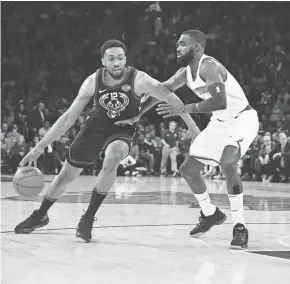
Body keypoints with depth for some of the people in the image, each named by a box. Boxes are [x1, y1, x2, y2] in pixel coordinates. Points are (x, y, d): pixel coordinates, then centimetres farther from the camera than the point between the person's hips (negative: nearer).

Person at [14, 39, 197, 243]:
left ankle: (89, 218, -19)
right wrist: (39, 147, -13)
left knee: (112, 159, -36)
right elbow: (69, 117, -11)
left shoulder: (138, 79, -25)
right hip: (96, 126, 2)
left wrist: (193, 128, -19)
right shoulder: (93, 82, -18)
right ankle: (40, 216, 37)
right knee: (65, 176, 8)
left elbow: (172, 99, -19)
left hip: (124, 129, -2)